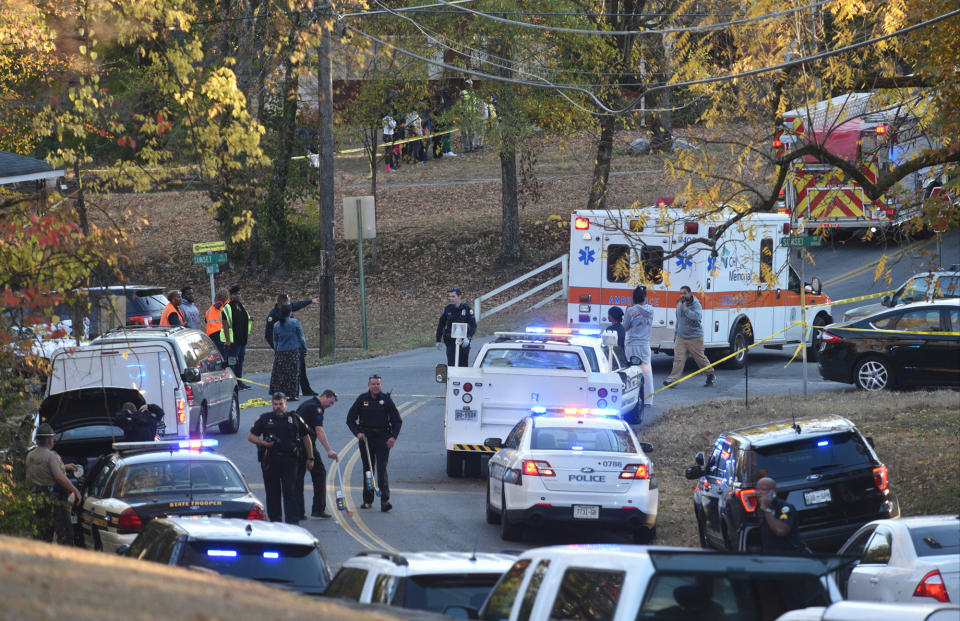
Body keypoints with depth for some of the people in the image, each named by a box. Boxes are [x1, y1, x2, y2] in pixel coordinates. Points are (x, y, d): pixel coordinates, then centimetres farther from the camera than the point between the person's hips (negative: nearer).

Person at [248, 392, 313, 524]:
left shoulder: (294, 419, 9)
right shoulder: (265, 419, 9)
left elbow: (306, 438, 18)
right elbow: (251, 436, 11)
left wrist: (310, 458, 17)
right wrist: (264, 443, -8)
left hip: (289, 460, -1)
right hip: (270, 461, 1)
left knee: (290, 492, -8)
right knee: (272, 493, 7)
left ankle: (292, 521, -10)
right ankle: (275, 520, 17)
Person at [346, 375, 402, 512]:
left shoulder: (386, 399, 3)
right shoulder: (362, 399, 5)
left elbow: (397, 421, 6)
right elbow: (350, 419, 10)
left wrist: (393, 437, -7)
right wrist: (357, 433, -6)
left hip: (382, 438, -2)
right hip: (365, 438, 2)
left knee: (382, 468, -11)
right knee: (367, 469, 9)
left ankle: (385, 500, -17)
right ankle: (367, 500, 19)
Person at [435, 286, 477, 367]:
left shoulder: (466, 308, -5)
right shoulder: (447, 309, 1)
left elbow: (473, 326, -6)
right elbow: (441, 325, 12)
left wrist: (468, 338, -21)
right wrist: (438, 341, 12)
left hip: (463, 342, -1)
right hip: (450, 341, 1)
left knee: (463, 365, 4)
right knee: (451, 364, -8)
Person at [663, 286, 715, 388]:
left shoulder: (696, 304, -12)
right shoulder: (679, 304, 10)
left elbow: (696, 317, -30)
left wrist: (685, 309, -26)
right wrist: (676, 334, 24)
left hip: (694, 337, -5)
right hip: (681, 337, 5)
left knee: (700, 358, 7)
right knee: (678, 358, -5)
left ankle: (710, 374, 29)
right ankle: (673, 379, -10)